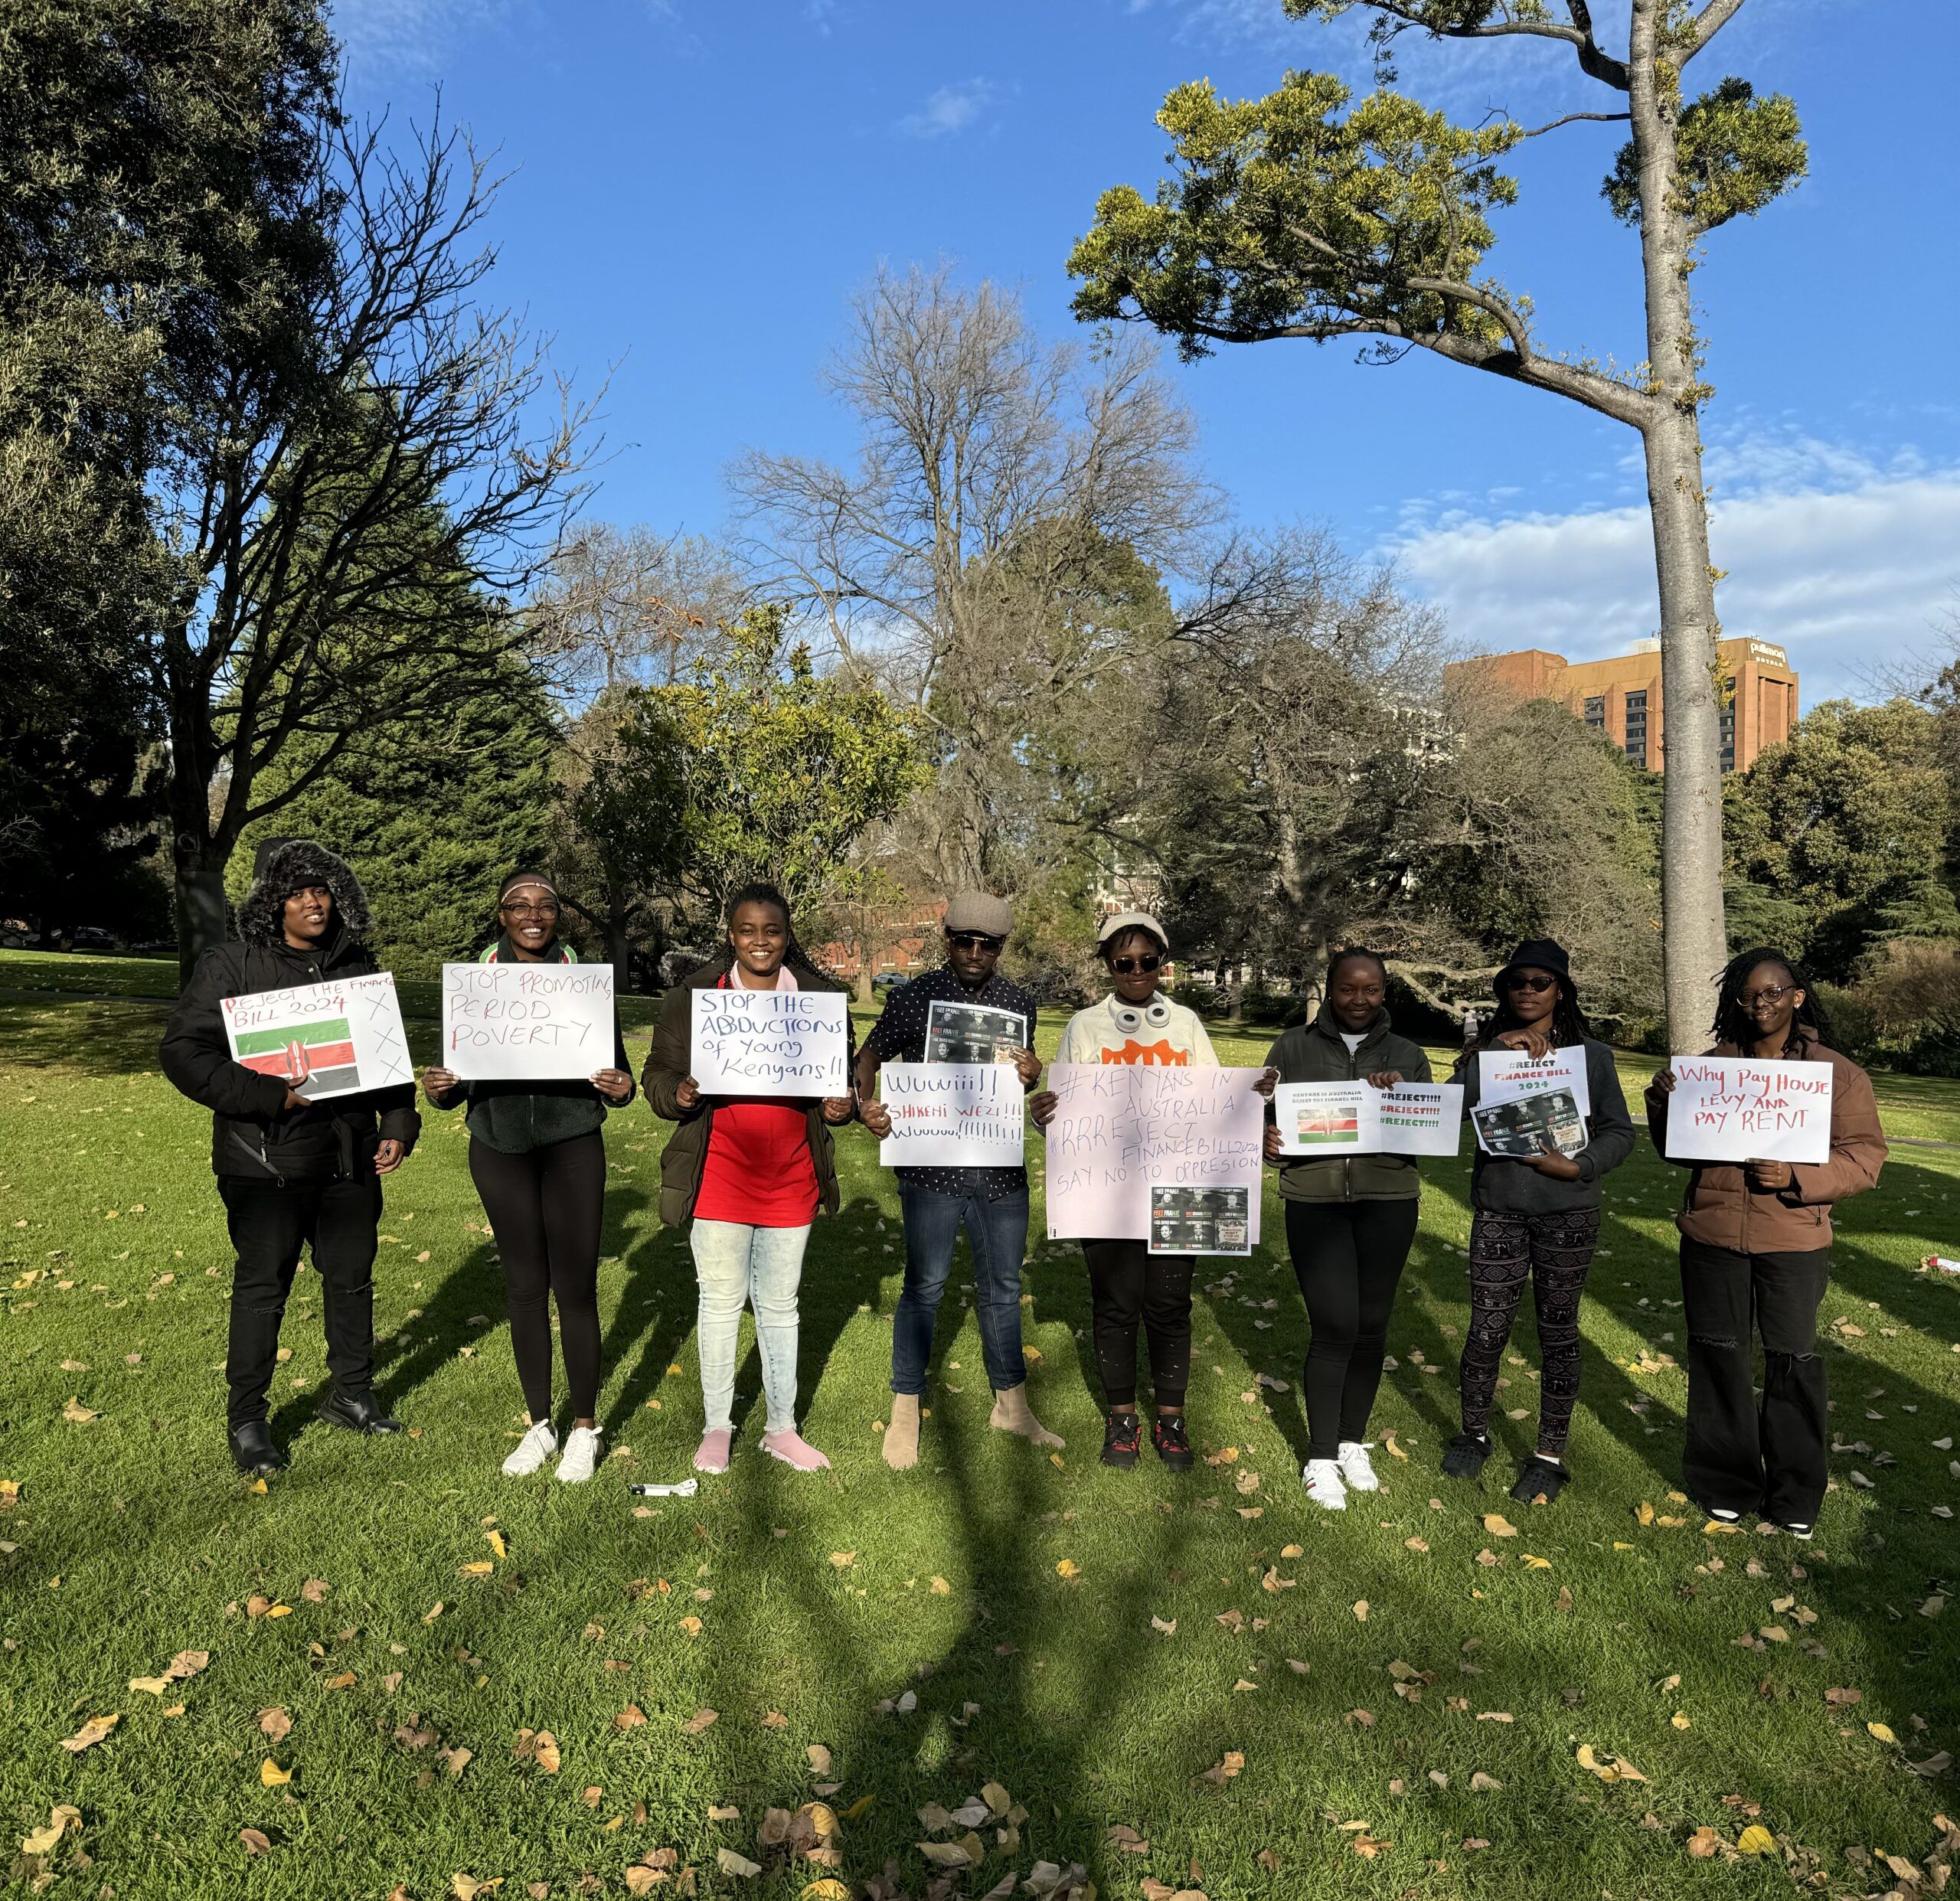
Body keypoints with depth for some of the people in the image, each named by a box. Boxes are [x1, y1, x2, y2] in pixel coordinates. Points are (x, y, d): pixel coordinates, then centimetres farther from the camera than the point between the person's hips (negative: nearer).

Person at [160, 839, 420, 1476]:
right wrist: (271, 1095, -21)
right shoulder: (232, 965, -7)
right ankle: (246, 1421, 20)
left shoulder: (357, 966, 7)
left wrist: (398, 1126, 4)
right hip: (267, 1164, -5)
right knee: (262, 1286, 4)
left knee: (352, 1276, 14)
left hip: (350, 1158, 5)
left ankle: (350, 1395, 33)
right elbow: (184, 1052, -13)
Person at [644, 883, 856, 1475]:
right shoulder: (692, 996, -1)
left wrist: (842, 1106, -11)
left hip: (790, 1179, 2)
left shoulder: (820, 999, 4)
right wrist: (678, 1093, -20)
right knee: (721, 1302, 7)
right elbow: (657, 1074, 2)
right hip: (720, 1177, -2)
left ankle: (781, 1427, 27)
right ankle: (716, 1427, 24)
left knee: (780, 1305, 13)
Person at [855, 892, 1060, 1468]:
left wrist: (1032, 1073, -9)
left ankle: (1011, 1404, 31)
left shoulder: (1019, 1003, 5)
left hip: (1001, 1168, 3)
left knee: (1002, 1287, 15)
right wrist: (866, 1103, -15)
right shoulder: (913, 997, -5)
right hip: (931, 1167, -3)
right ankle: (905, 1413, 21)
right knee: (924, 1287, 5)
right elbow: (872, 1056, 4)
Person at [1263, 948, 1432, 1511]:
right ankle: (1321, 1457, 10)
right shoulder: (1294, 1047, 4)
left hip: (1388, 1203, 2)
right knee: (1334, 1327, -6)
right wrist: (1266, 1139, -19)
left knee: (1371, 1327, 8)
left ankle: (1353, 1442, 28)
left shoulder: (1407, 1055, 10)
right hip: (1314, 1203, -2)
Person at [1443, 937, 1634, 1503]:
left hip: (1568, 1210, -1)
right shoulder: (1486, 1050, 7)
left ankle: (1550, 1456, 20)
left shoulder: (1592, 1054, 4)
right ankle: (1474, 1435, 25)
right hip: (1498, 1209, 1)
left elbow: (1619, 1133, 3)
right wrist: (1493, 1053, -16)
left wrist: (1575, 1167, -13)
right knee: (1487, 1328, 2)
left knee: (1557, 1331, 7)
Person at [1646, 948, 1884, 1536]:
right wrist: (1664, 1105, -8)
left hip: (1793, 1243, -2)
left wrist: (1797, 1177, -20)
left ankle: (1796, 1496, 24)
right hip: (1711, 1236, 2)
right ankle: (1726, 1484, 27)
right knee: (1719, 1356, 10)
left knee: (1793, 1361, 6)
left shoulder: (1838, 1073, 0)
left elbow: (1864, 1158, -3)